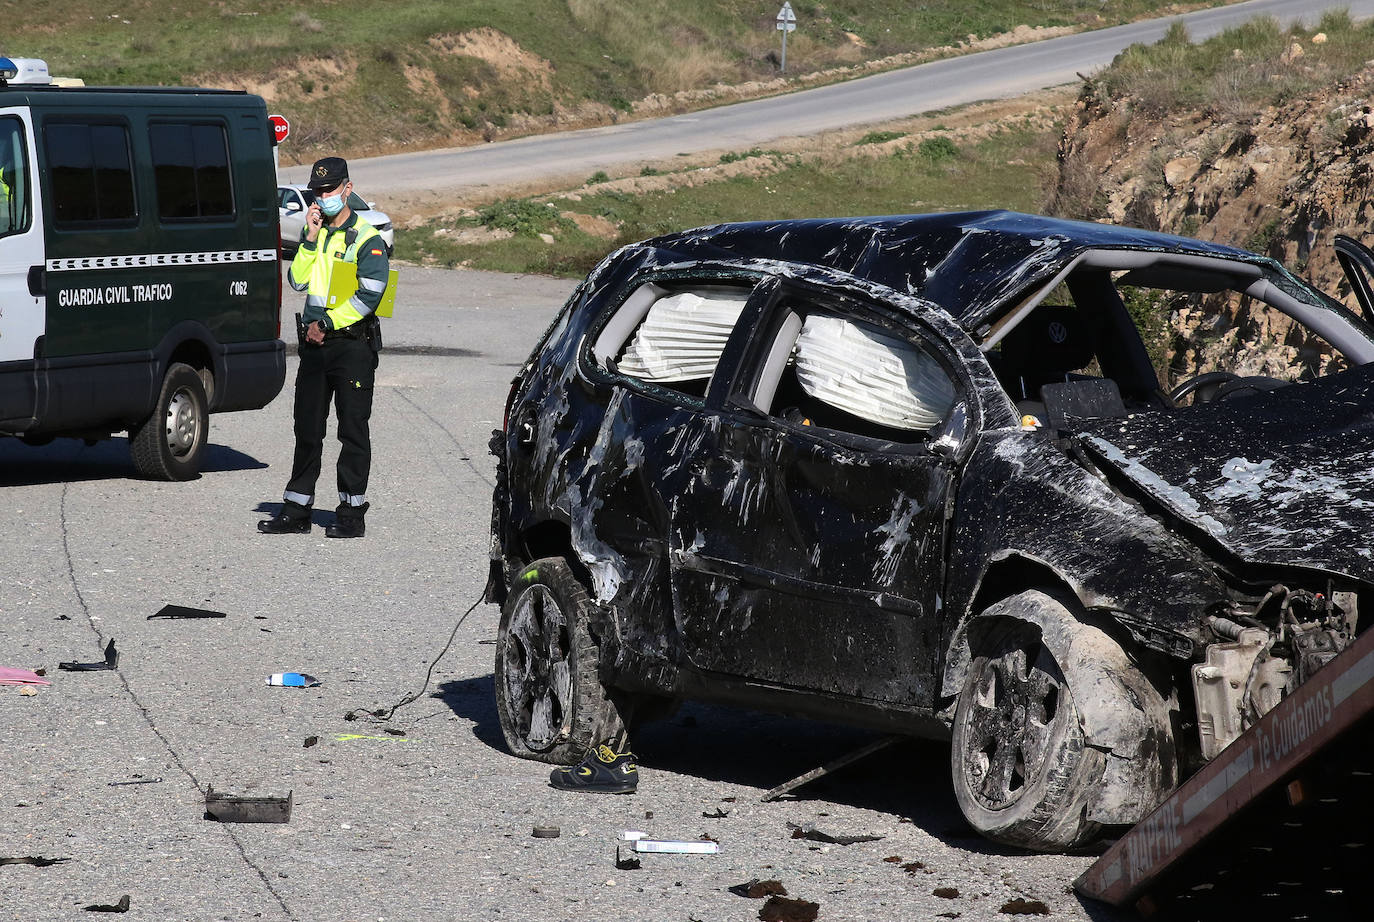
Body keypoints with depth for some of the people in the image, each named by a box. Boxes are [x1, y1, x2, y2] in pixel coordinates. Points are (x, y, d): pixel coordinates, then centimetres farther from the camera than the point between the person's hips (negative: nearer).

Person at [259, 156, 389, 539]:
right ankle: (297, 510, 14)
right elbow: (297, 281, 4)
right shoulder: (312, 233, 14)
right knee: (307, 429, 9)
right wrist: (310, 239, -5)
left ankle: (352, 513, 2)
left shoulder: (367, 239, -6)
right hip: (315, 345, 6)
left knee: (353, 429, -3)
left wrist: (328, 324, -12)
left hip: (353, 345, -6)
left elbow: (368, 295, -14)